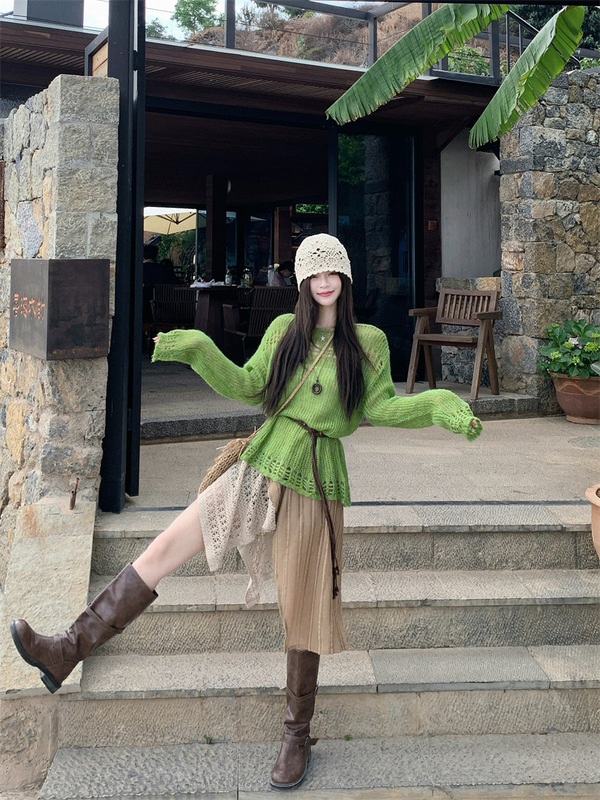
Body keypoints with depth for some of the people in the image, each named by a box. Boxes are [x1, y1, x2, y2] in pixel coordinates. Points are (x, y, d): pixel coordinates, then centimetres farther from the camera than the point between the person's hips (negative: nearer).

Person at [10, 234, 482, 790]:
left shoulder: (368, 343, 2)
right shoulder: (284, 331, 9)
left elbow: (382, 408, 2)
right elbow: (248, 386, 10)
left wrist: (445, 409, -9)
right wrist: (198, 351, 2)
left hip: (314, 483, -3)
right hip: (260, 468, 3)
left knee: (302, 612, 5)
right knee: (164, 548, -6)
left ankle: (297, 736, 24)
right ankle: (68, 651, 0)